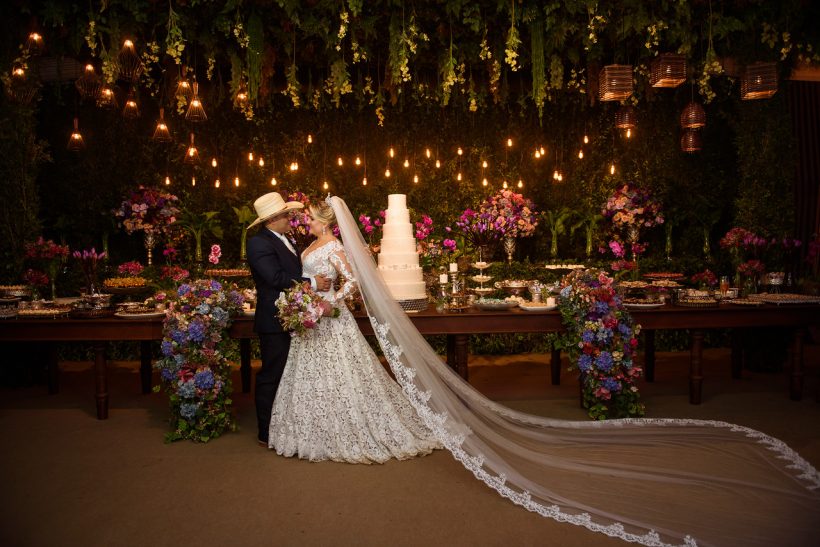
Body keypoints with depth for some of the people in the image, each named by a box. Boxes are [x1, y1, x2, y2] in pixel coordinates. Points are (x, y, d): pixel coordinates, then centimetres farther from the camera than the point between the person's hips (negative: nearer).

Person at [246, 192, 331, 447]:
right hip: (275, 322, -9)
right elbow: (276, 278, -23)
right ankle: (267, 434, 13)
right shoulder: (259, 243, -14)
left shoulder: (284, 240, 15)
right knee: (271, 376, 1)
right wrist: (312, 283, -18)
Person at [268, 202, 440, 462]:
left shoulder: (333, 248, -15)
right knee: (313, 373, 14)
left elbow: (352, 281, -22)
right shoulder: (315, 244, 11)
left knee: (335, 373, -1)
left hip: (326, 316, -9)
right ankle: (318, 429, 27)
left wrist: (330, 302, -27)